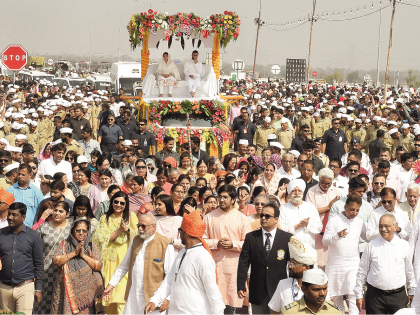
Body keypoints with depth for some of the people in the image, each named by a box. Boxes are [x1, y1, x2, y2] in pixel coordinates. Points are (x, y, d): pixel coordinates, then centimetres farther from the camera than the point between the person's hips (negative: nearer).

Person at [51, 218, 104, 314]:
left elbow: (98, 266, 0)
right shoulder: (65, 244, 11)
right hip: (66, 289, 0)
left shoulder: (91, 246, 10)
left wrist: (83, 255, -8)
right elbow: (56, 261, -3)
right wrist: (74, 253, -8)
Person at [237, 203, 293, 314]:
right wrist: (241, 287, -4)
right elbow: (243, 263, 2)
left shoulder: (287, 238, 0)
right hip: (257, 293, 1)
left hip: (279, 291, -1)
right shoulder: (250, 237, 4)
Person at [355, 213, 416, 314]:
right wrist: (359, 295, 7)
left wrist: (412, 292, 24)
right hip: (375, 295, -1)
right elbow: (362, 271, 7)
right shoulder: (371, 245, 1)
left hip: (398, 296, 1)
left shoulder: (404, 245, 5)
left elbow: (409, 270, 17)